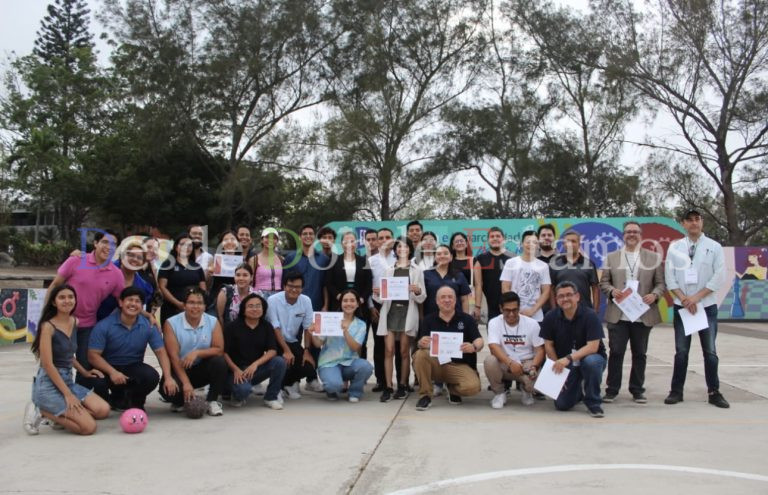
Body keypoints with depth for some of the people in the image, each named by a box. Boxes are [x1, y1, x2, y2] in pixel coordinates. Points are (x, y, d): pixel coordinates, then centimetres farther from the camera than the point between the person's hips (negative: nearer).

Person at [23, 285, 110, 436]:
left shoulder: (75, 322, 9)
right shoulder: (48, 326, -13)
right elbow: (47, 364, -16)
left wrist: (84, 372, 13)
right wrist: (67, 394, -17)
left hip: (68, 380, 7)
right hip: (49, 384, -7)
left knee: (103, 410, -10)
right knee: (89, 427, -17)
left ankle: (60, 414, 5)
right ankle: (42, 412, -1)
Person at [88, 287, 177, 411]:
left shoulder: (149, 326, -8)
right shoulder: (104, 326, -14)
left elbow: (161, 352, -9)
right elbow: (93, 355, -16)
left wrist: (168, 378, -23)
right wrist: (112, 372, -32)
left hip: (134, 367, 1)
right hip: (109, 367, -1)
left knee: (152, 376, -29)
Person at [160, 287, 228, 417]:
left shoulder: (213, 322, -5)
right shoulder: (171, 323, -12)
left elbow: (219, 350, -10)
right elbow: (173, 356, -17)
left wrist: (197, 353, -28)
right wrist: (186, 383, -27)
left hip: (202, 368, 2)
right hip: (179, 369, -2)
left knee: (219, 361, -28)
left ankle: (212, 401, -7)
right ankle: (180, 401, 9)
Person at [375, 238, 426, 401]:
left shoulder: (417, 271, 9)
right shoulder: (389, 270, 15)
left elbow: (422, 298, 4)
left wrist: (417, 291, -17)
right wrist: (378, 294, -9)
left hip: (407, 312, -1)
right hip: (390, 311, 1)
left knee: (404, 352, 1)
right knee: (389, 351, -6)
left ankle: (403, 386, 10)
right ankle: (388, 387, -4)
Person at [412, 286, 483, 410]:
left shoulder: (467, 319, 2)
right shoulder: (429, 320, 4)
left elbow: (479, 341, -6)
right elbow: (420, 343, -4)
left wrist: (474, 347, -32)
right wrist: (421, 343, -31)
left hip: (459, 365, 0)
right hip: (436, 363, 1)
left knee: (473, 386, -29)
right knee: (420, 355, -30)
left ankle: (453, 389, 9)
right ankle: (425, 395, -12)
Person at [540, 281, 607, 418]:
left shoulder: (589, 315, -17)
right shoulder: (551, 317, -8)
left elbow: (593, 347, -23)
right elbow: (548, 345, 0)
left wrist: (568, 358, -32)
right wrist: (558, 368, -6)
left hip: (591, 358, -3)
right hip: (565, 364, 3)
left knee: (591, 361, -39)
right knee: (562, 405, -9)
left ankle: (593, 403, -15)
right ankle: (580, 389, 27)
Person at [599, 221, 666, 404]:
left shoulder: (653, 257, 8)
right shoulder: (611, 257, 9)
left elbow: (661, 283, 6)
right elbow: (603, 282, 9)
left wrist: (655, 295, -13)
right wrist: (612, 291, -10)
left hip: (643, 315, 0)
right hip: (618, 315, 0)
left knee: (639, 354, 8)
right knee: (616, 352, 1)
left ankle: (637, 390, 18)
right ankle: (612, 389, 10)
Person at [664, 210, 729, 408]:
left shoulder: (714, 247, 0)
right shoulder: (674, 247, 3)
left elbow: (718, 278, -7)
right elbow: (670, 277, 0)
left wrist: (696, 297, -13)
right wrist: (684, 299, -12)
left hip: (707, 306, -1)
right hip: (682, 306, 1)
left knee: (710, 351, 3)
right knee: (681, 351, 5)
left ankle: (714, 392, 12)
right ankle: (677, 391, 12)